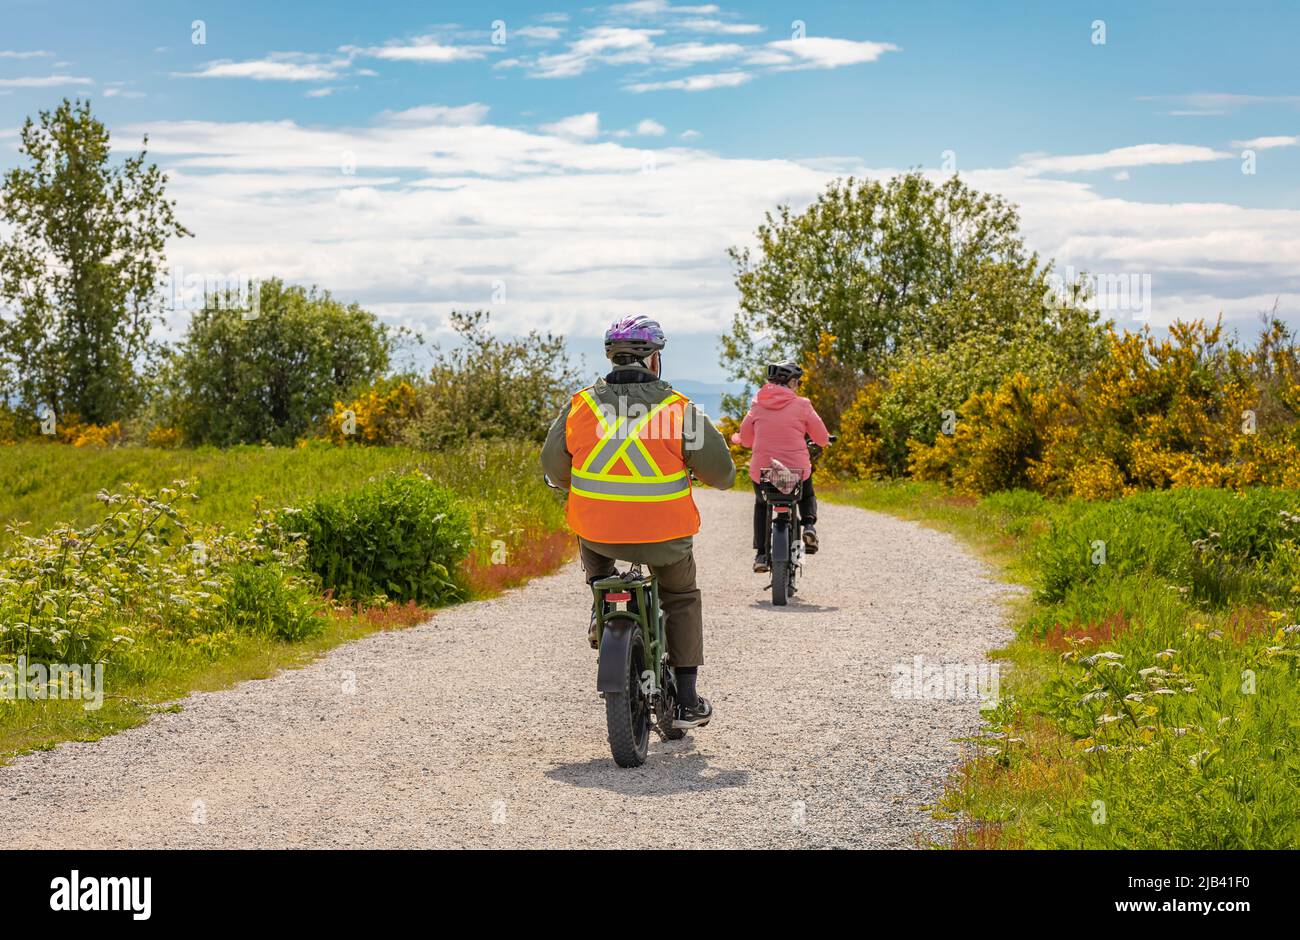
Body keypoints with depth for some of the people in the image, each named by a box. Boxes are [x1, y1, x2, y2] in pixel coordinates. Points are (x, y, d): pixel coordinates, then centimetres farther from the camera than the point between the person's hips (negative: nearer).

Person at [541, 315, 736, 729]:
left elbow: (553, 464, 8)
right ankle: (687, 700, 23)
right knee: (682, 598, 24)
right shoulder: (679, 409, -8)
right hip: (663, 538, -1)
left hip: (598, 534, 2)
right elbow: (720, 471, -5)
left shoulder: (580, 404, -2)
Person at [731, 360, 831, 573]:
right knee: (807, 496, 32)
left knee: (761, 504, 30)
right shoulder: (801, 405, -5)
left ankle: (761, 555, 17)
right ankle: (809, 524, 2)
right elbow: (822, 439, 1)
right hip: (797, 471, -1)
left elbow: (745, 439, 9)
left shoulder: (758, 405, 2)